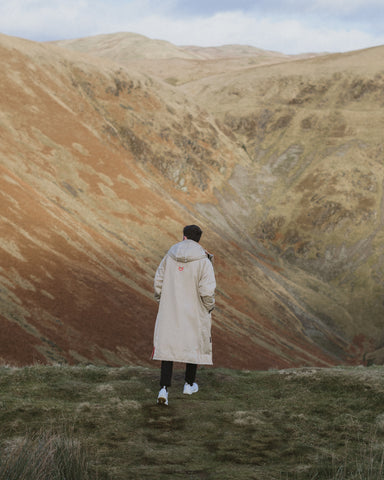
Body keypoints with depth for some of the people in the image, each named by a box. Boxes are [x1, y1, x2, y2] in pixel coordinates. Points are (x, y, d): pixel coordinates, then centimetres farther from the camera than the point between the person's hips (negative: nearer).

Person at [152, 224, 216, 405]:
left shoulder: (170, 256, -3)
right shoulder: (203, 261, -14)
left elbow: (158, 281, 2)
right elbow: (207, 291, -19)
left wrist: (161, 300, 18)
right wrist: (209, 307, 0)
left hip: (170, 310, 2)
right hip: (194, 312, -2)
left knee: (167, 347, 5)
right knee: (195, 344, 19)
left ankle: (164, 389, -9)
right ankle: (189, 384, 33)